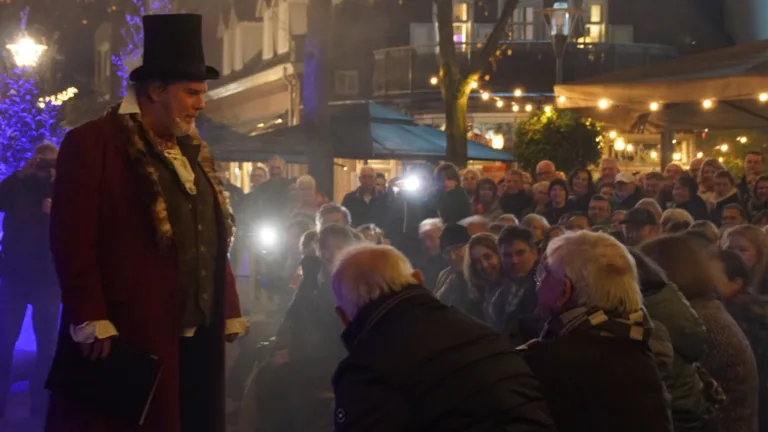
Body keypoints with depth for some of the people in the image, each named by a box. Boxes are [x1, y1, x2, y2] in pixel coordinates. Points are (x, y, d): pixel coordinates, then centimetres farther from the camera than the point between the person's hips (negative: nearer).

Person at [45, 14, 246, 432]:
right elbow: (72, 239, -14)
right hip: (127, 337, -7)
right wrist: (91, 321, -18)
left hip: (198, 338, 8)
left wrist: (228, 311, 16)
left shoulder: (193, 152, 17)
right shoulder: (93, 143, -8)